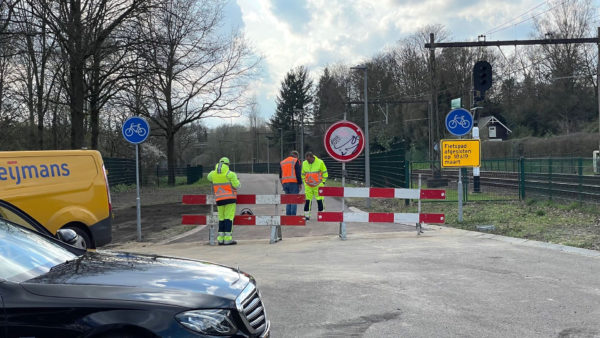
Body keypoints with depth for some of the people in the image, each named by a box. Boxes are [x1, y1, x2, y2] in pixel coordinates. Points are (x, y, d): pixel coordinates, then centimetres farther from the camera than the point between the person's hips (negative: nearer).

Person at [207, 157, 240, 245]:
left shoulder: (213, 174, 6)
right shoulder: (230, 174, -9)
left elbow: (209, 177, 29)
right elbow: (237, 185, -8)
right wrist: (237, 180, 13)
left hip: (219, 199, 5)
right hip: (230, 198, -5)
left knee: (221, 219, 12)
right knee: (229, 218, -5)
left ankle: (220, 239, 8)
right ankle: (228, 239, -10)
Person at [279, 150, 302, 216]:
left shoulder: (282, 162, 20)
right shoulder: (295, 161, 1)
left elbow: (280, 175, 20)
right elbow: (298, 173, -7)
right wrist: (300, 183, -4)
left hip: (285, 183, 6)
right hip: (293, 183, -6)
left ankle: (288, 215, 7)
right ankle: (293, 215, -12)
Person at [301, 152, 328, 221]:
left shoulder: (320, 162, -7)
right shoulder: (304, 163, 3)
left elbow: (325, 173, 2)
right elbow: (303, 174, 17)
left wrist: (323, 182, 0)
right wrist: (305, 182, 11)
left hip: (318, 185, -3)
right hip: (308, 186, 3)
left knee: (320, 200, -2)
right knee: (307, 200, -1)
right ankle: (306, 215, 6)